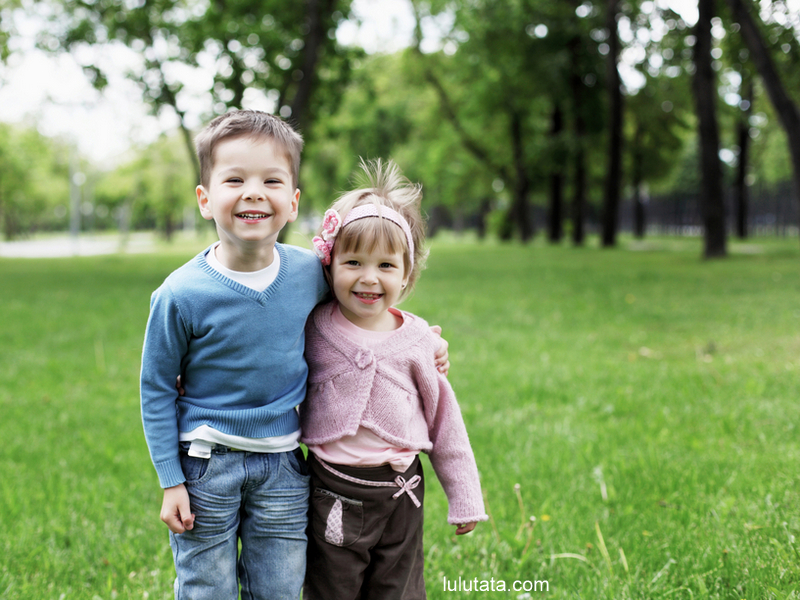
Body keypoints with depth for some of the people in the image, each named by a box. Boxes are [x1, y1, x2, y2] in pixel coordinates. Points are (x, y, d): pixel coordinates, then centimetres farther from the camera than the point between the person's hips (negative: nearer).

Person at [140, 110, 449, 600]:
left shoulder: (311, 274, -8)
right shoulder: (181, 296, -17)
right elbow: (157, 390, -7)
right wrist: (171, 482, -6)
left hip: (283, 466, 3)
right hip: (207, 463, -2)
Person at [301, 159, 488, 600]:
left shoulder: (416, 339, -3)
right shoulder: (312, 327, -5)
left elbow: (443, 420, 4)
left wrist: (464, 497, 7)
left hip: (400, 495, 1)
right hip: (333, 496, -1)